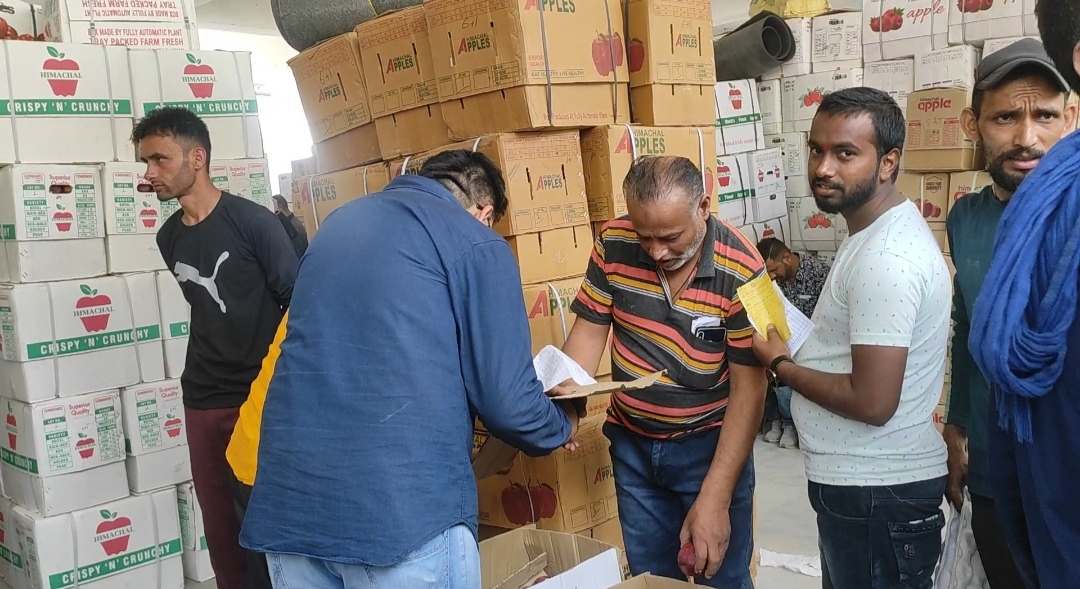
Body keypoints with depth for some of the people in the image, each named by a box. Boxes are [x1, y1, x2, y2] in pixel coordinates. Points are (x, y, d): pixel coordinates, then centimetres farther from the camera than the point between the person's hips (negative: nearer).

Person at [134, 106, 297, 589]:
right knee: (219, 522, 12)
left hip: (261, 395, -6)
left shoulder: (253, 221, -10)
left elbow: (299, 300, -9)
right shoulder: (169, 237, 9)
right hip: (202, 400, 6)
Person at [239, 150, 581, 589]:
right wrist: (561, 426, 18)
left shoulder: (340, 222, 19)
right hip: (403, 508, -6)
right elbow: (506, 402, -4)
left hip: (289, 500, 6)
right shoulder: (477, 244, 1)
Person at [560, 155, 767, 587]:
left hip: (710, 445, -3)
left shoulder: (740, 271, -22)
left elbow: (748, 389, -20)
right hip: (632, 443, 3)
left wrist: (714, 498, -23)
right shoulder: (613, 245, -12)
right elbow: (590, 329, -2)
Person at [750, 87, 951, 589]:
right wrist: (801, 349, 5)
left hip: (876, 491, -10)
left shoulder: (884, 259, -25)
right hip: (863, 478, 10)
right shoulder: (878, 230, 9)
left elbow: (872, 402, -27)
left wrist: (780, 365, -14)